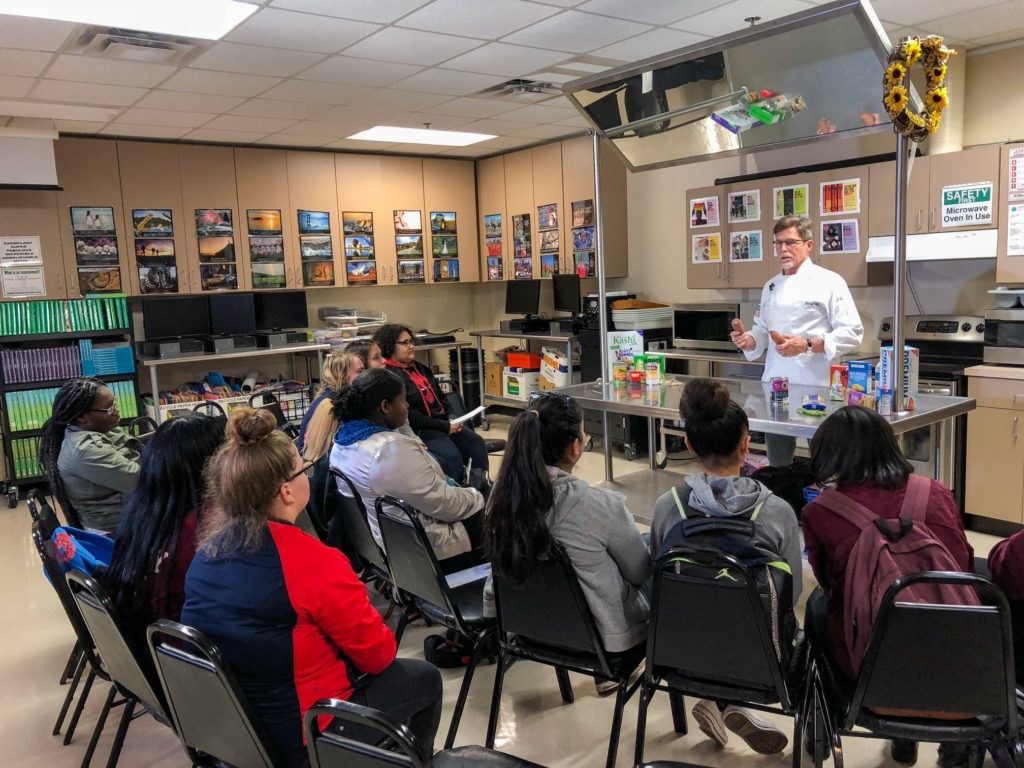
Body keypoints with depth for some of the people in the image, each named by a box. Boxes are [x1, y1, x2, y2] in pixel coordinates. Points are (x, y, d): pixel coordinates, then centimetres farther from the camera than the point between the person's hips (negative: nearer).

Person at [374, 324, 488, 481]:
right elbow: (407, 415, -18)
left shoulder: (420, 368, 19)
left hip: (442, 421, 8)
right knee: (452, 456, -28)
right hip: (418, 429, -8)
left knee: (476, 443, -12)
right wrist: (444, 427, -17)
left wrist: (450, 419, 3)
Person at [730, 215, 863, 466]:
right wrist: (749, 340, -1)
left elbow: (852, 334, -11)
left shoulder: (829, 282, -5)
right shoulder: (771, 287, 14)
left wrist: (807, 345, -22)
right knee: (777, 462, 13)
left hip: (815, 387, -6)